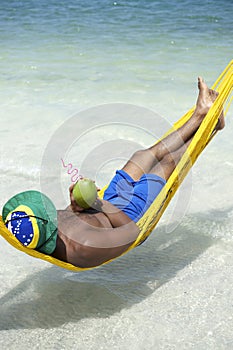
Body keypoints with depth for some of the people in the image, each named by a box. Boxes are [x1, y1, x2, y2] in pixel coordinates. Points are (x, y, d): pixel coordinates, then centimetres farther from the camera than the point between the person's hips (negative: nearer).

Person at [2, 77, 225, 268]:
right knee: (167, 161, 9)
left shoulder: (29, 239, -27)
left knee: (148, 154, 15)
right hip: (127, 218, -6)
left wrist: (74, 208, -15)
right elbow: (131, 231, -31)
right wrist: (101, 204, -23)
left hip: (108, 207, 6)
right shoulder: (84, 247, -48)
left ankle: (200, 114, 38)